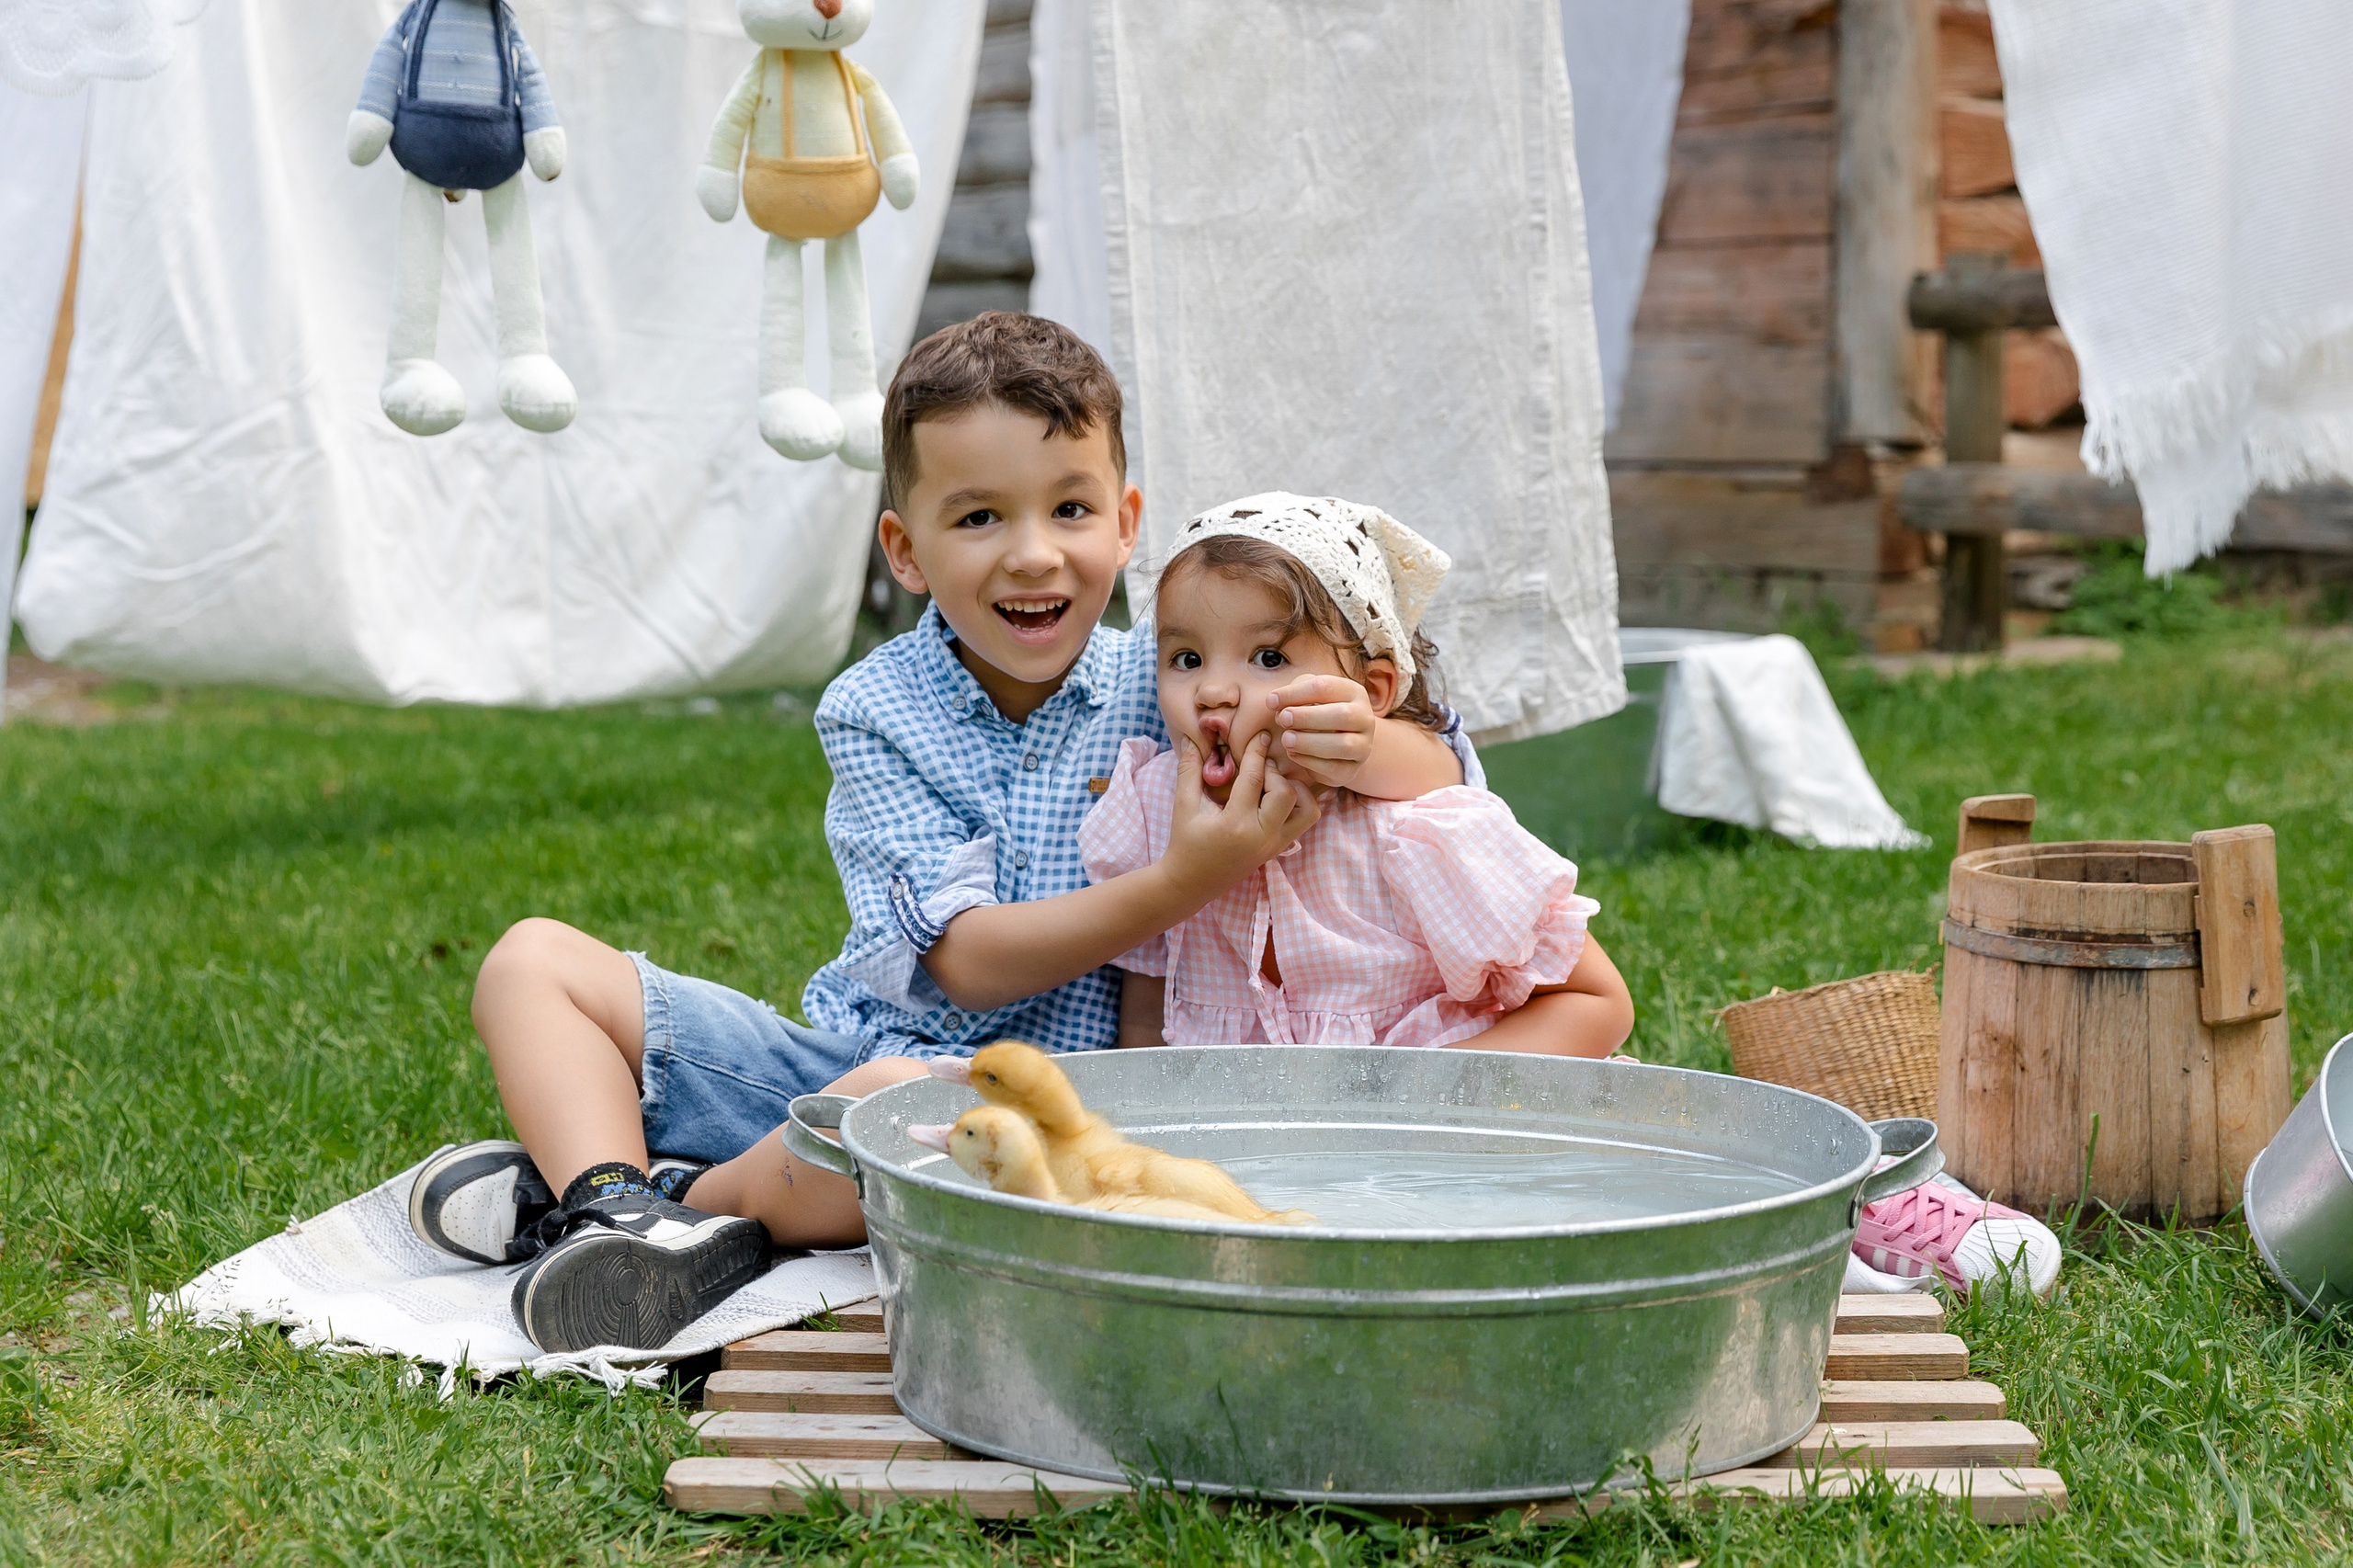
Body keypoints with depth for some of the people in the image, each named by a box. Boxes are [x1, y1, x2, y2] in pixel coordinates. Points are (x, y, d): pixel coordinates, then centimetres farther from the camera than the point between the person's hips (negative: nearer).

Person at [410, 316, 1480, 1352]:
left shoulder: (1168, 691, -2)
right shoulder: (873, 711, -2)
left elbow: (1441, 779, -6)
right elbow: (966, 962, -14)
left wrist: (1362, 746, -31)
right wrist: (1183, 882, -28)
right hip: (847, 1056, 4)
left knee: (896, 1101, -40)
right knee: (534, 960, -2)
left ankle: (691, 1202, -14)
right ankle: (618, 1225, -27)